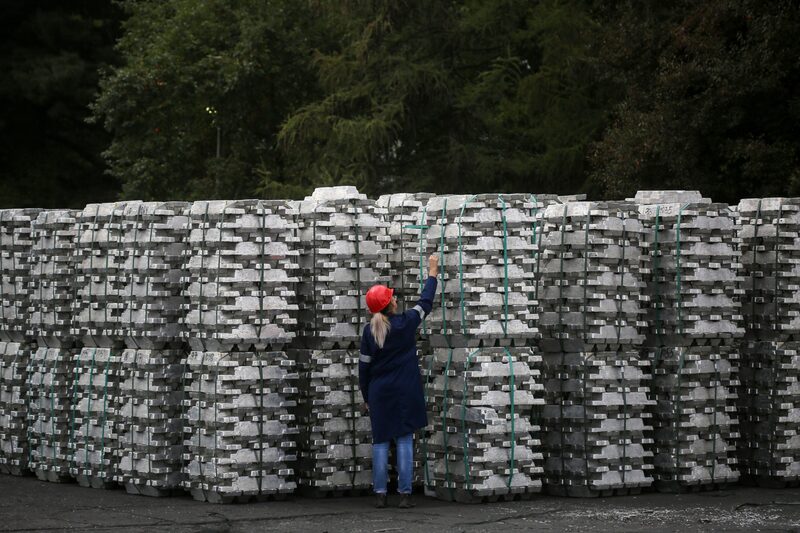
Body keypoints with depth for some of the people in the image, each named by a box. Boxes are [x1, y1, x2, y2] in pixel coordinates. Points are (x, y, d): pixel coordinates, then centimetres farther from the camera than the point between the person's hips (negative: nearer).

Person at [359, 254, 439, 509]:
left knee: (380, 442, 6)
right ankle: (405, 495, -1)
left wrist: (366, 397, 13)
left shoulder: (370, 331, -2)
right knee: (405, 442, 1)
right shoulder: (406, 323, -7)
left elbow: (364, 366, 3)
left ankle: (380, 495, 4)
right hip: (405, 392, -1)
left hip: (379, 393, 1)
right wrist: (432, 273, 21)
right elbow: (425, 303, 8)